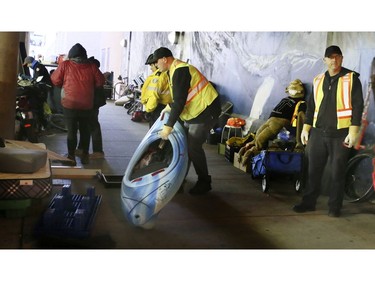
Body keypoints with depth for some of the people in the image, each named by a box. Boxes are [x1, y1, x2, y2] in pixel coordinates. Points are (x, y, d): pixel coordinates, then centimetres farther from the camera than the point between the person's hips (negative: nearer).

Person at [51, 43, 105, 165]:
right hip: (87, 105, 2)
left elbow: (55, 80, 0)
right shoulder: (91, 66, -4)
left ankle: (71, 157, 8)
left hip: (69, 104, -1)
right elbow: (100, 82, 2)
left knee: (71, 131, 6)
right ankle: (85, 156, 21)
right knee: (85, 130, 15)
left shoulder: (65, 65, -5)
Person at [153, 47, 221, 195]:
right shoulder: (175, 69, 11)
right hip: (195, 111, 11)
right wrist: (169, 107, 12)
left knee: (193, 147, -11)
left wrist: (168, 127, -28)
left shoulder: (180, 71, -22)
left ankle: (204, 182, 2)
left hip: (206, 111, -11)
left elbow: (179, 101, -28)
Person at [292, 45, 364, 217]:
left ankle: (334, 207, 14)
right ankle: (308, 202, 18)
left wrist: (353, 131, -12)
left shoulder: (351, 78, 0)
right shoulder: (318, 80, 12)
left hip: (340, 134, -4)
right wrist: (306, 128, 11)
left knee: (337, 172, 3)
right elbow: (311, 106, 16)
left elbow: (357, 106, -5)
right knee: (313, 169, 7)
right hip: (318, 132, 4)